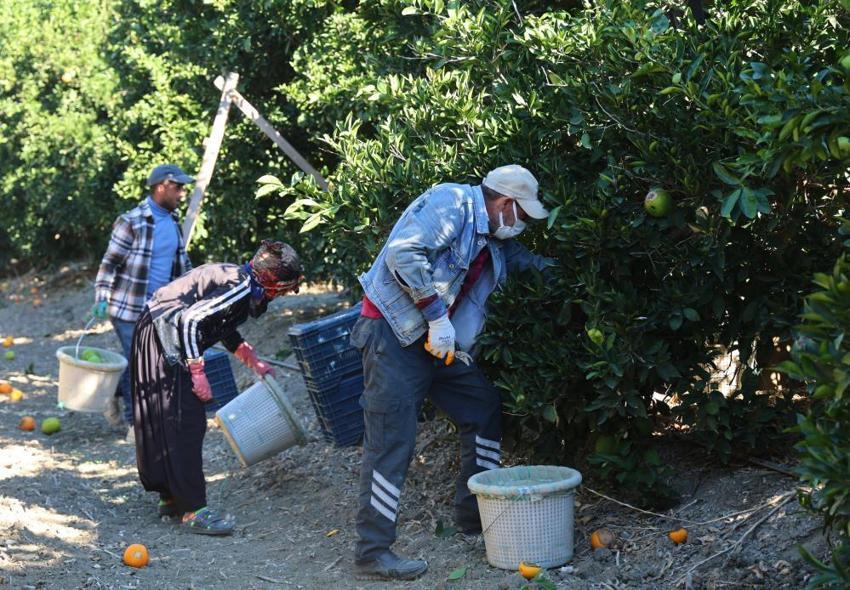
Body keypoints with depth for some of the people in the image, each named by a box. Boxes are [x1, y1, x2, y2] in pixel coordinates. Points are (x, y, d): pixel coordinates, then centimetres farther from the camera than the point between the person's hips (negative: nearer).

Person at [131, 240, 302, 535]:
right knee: (184, 422, -9)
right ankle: (192, 510, -7)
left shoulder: (241, 280, 12)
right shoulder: (240, 287, -18)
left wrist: (254, 362, 29)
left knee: (163, 423, 16)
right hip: (165, 337, -10)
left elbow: (224, 328, 27)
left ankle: (171, 498, 25)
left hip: (158, 334, 10)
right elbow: (191, 320, -24)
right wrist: (198, 373, -21)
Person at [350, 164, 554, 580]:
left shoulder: (495, 242, 15)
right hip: (392, 331, -10)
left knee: (485, 409, 13)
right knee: (392, 440, -12)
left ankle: (475, 516, 24)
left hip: (439, 339, 10)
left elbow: (534, 263, 28)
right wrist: (437, 316, -24)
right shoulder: (452, 203, -14)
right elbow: (403, 253, -25)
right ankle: (372, 552, -8)